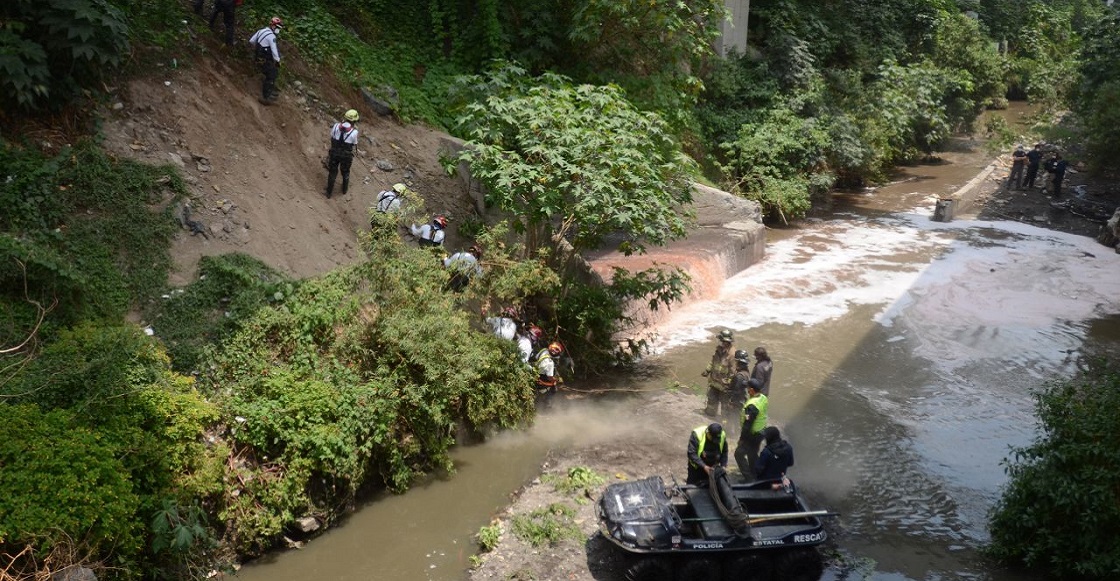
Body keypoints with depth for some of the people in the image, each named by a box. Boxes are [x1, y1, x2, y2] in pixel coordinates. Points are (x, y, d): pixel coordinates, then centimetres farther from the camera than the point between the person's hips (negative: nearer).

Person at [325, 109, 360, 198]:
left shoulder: (336, 126, -12)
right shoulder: (354, 132, -20)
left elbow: (332, 137, 1)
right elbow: (354, 144, -3)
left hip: (334, 153, 2)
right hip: (346, 156, -1)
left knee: (332, 172, 20)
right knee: (345, 172, 26)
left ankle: (329, 192, 30)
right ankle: (344, 189, 46)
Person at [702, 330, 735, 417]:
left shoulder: (732, 354, -26)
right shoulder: (718, 349, 0)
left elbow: (733, 371, -23)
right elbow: (713, 362, 16)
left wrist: (729, 383, -21)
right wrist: (707, 370, 11)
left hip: (724, 382, -8)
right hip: (714, 379, 8)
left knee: (725, 400, 8)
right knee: (712, 397, 23)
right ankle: (711, 411, 43)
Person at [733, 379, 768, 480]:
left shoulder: (752, 405, -30)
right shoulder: (763, 398, -3)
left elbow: (747, 424, -26)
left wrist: (742, 438, -16)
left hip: (752, 434, -9)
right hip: (761, 432, 9)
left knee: (739, 454, 3)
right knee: (753, 454, 23)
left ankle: (749, 478, 4)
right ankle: (755, 476, 34)